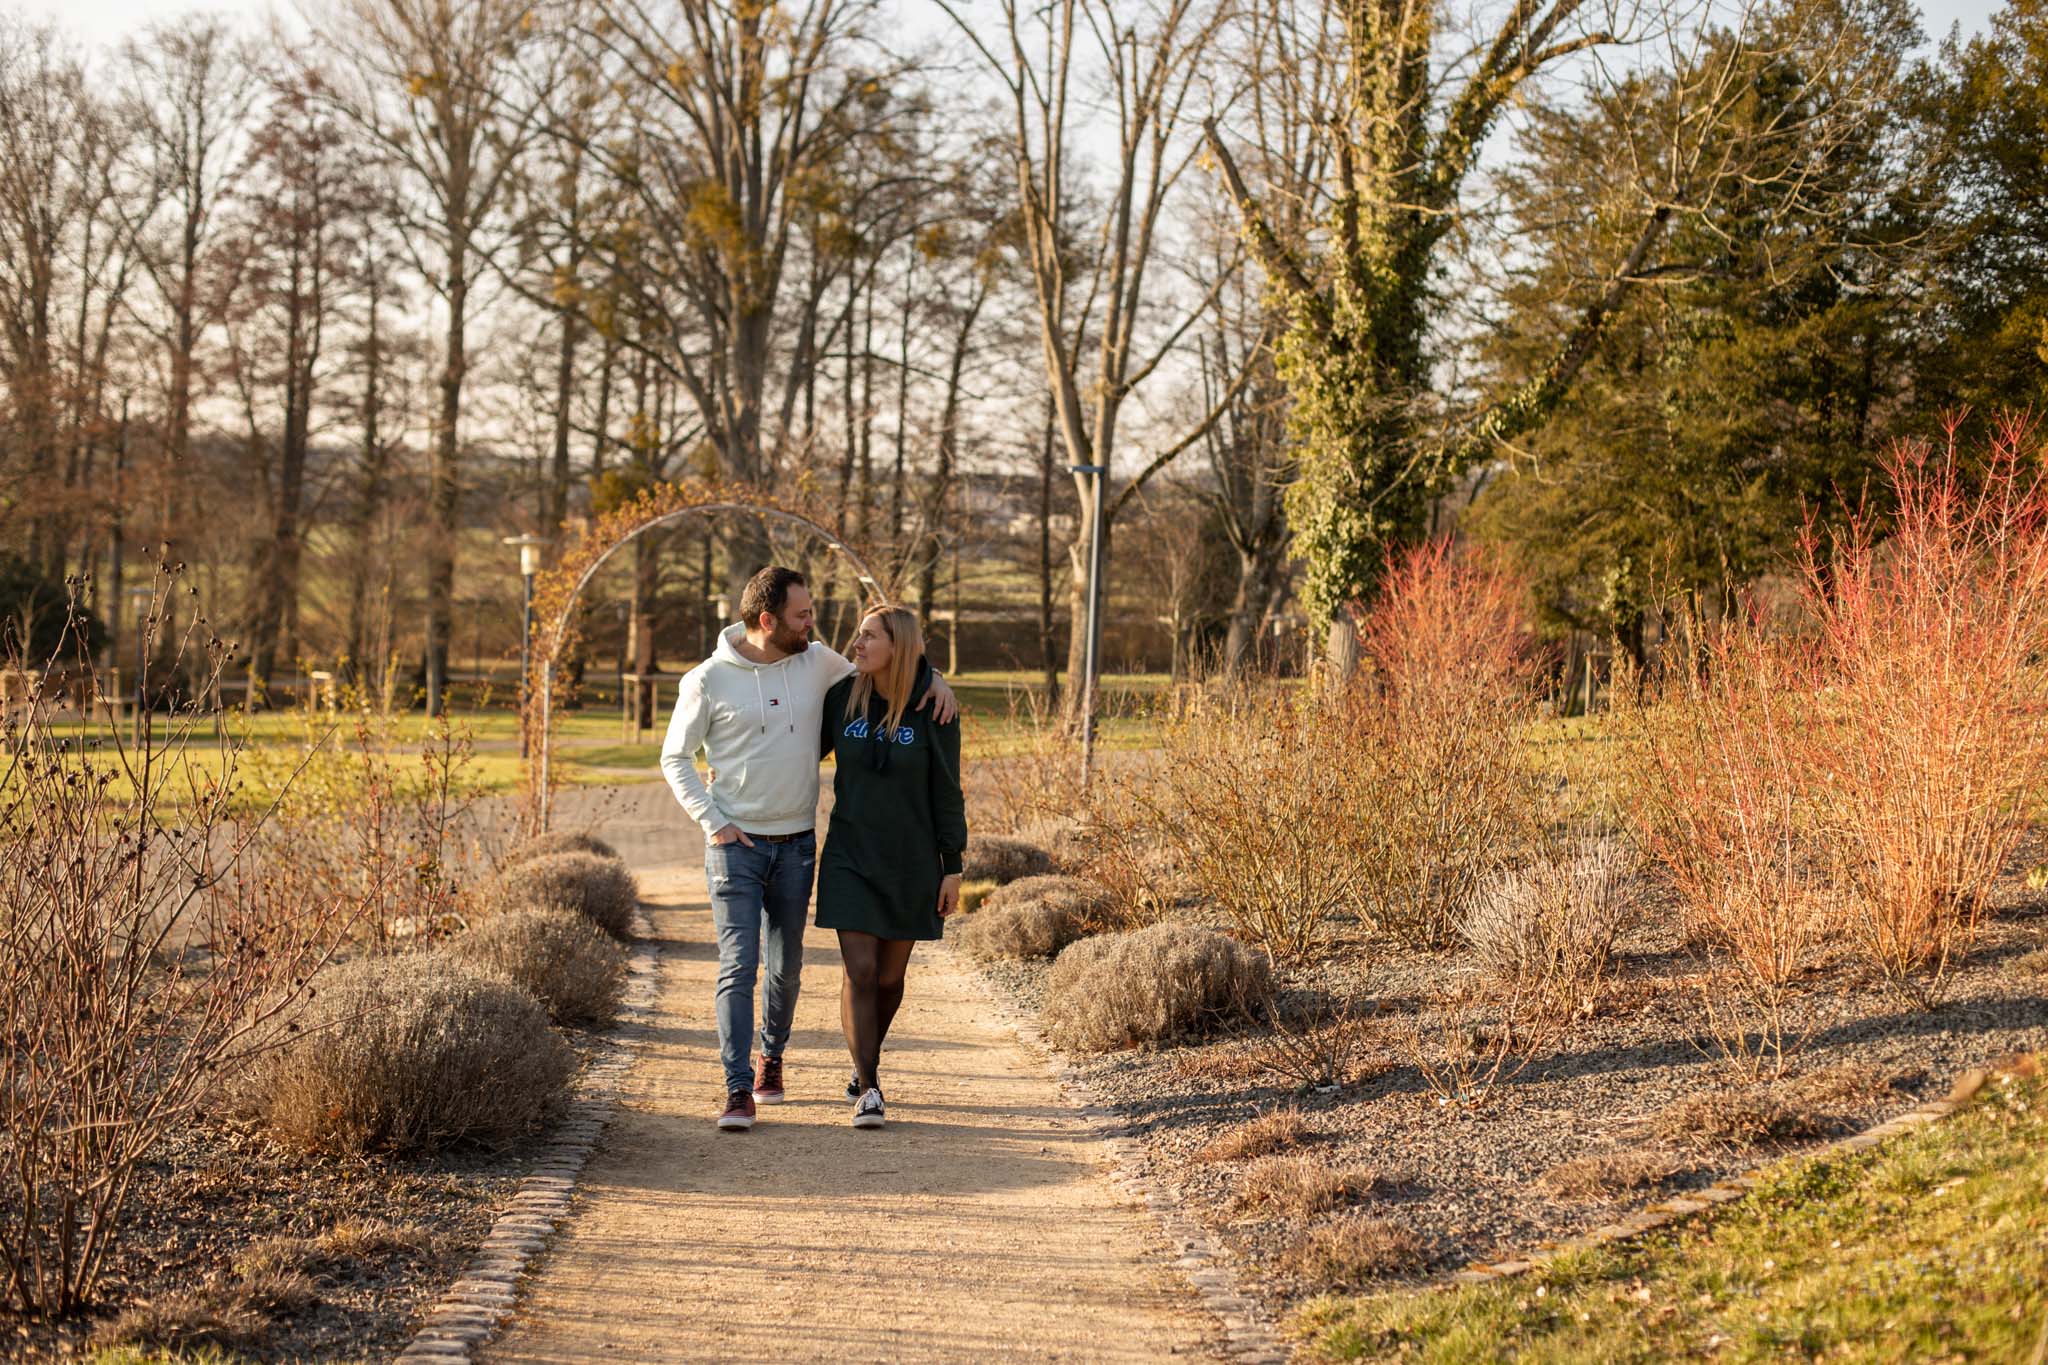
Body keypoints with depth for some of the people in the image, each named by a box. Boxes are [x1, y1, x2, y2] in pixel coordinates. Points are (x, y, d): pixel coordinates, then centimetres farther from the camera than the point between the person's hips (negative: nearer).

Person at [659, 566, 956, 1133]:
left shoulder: (817, 662, 1)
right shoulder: (709, 680, -8)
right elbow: (675, 757, 0)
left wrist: (932, 679, -1)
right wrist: (711, 822, -9)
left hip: (796, 845, 4)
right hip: (736, 845, -4)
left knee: (786, 967, 13)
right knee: (739, 965, -10)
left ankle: (772, 1056, 35)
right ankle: (739, 1089, -9)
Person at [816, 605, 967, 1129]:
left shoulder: (933, 711, -9)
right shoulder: (843, 697, -3)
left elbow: (946, 792, -4)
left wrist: (953, 867, -5)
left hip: (911, 861, -1)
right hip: (851, 855, 1)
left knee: (890, 976, 9)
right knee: (859, 972, -11)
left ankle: (865, 1064, 34)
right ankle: (867, 1092, -8)